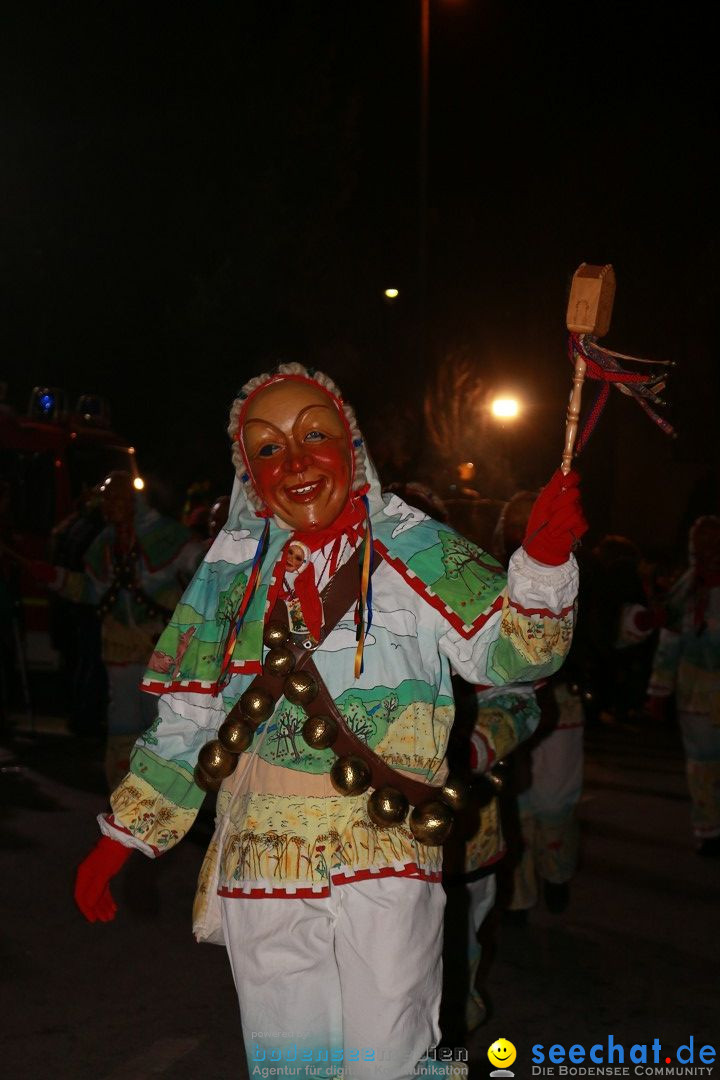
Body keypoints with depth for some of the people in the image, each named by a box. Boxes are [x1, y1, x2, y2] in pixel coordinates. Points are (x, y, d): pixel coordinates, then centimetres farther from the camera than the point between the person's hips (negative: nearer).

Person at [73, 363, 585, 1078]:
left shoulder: (412, 550, -1)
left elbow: (509, 651, -7)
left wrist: (544, 560, -25)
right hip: (263, 862, 3)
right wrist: (119, 841, 12)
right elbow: (188, 718, 13)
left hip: (387, 857, -2)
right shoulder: (234, 568, 7)